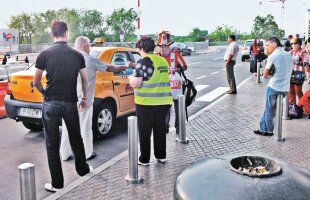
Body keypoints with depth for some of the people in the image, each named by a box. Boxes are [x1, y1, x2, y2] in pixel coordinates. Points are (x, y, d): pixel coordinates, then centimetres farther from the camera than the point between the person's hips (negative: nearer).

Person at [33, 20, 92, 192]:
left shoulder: (45, 54, -4)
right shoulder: (77, 55, 1)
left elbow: (36, 82, 2)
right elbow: (85, 81, 7)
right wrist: (84, 98, 22)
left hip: (51, 104, -2)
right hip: (70, 103, 2)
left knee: (52, 144, 7)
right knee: (76, 138, 21)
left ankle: (57, 183, 13)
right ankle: (82, 169, 37)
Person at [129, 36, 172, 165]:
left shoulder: (144, 61, -12)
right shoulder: (163, 61, 9)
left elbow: (135, 84, -16)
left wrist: (131, 78, 6)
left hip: (146, 103, -6)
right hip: (163, 101, 6)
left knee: (145, 131, 6)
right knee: (160, 129, 17)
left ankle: (144, 159, 14)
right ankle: (161, 156, 27)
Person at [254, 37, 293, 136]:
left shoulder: (273, 56, -12)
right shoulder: (289, 55, 9)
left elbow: (265, 74, -7)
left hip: (274, 88, -6)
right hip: (285, 88, 6)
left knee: (269, 110, 10)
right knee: (269, 108, 18)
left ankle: (268, 131, 22)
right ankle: (263, 129, 24)